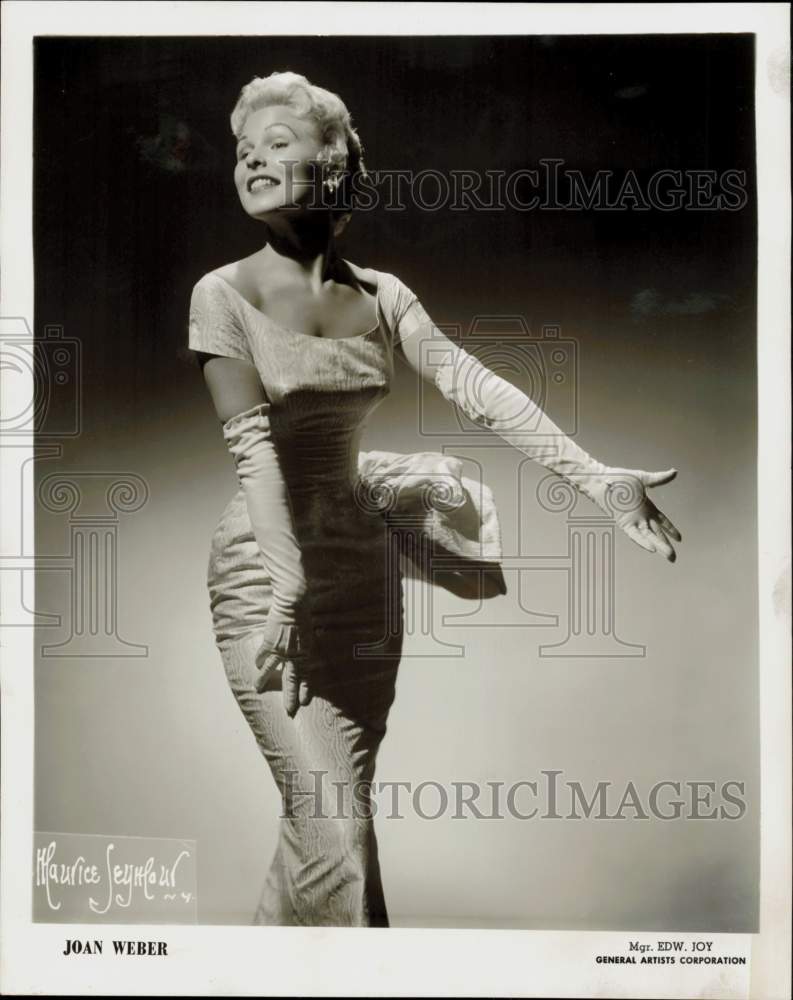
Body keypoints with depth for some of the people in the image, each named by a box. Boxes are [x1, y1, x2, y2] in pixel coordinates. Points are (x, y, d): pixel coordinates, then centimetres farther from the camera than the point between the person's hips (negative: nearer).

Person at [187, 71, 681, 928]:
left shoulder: (381, 297, 6)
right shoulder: (224, 293, -6)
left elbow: (477, 389, -3)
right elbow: (252, 440, -18)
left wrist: (596, 478, -13)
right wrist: (286, 584, -29)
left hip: (362, 562, 4)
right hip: (266, 569, -4)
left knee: (325, 821, 11)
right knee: (334, 833, -10)